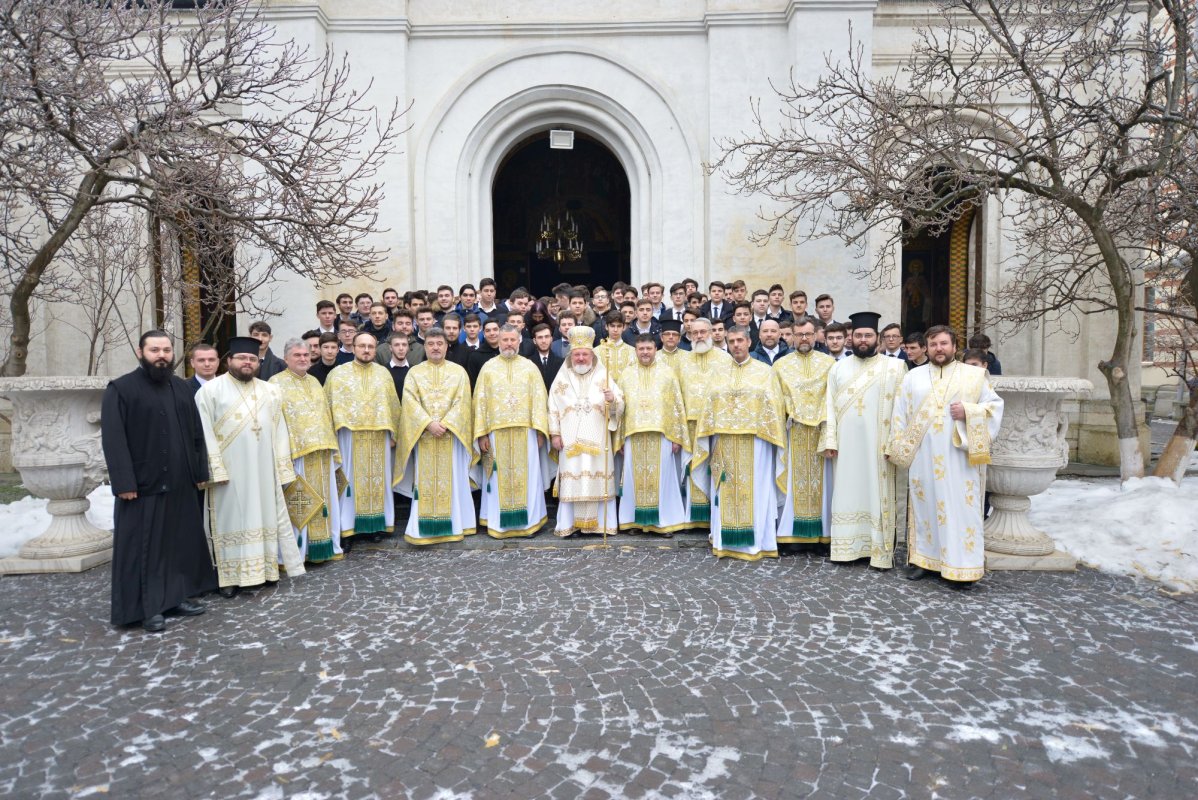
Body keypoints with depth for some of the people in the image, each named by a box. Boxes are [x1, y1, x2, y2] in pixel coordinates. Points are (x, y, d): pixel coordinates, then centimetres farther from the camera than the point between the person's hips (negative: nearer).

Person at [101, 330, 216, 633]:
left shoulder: (182, 388, 11)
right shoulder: (120, 389, -5)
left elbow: (196, 433, 12)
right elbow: (113, 440, -11)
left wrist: (200, 472, 7)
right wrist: (124, 482, -17)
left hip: (181, 483, 5)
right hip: (141, 484, -5)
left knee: (182, 541, 12)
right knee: (143, 547, 2)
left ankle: (177, 596, 25)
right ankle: (147, 607, 11)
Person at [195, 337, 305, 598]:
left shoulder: (270, 392, 11)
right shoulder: (210, 390, -1)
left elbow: (279, 432, 9)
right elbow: (205, 433, -6)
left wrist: (282, 468, 4)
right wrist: (214, 468, -14)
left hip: (263, 470, 4)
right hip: (228, 469, -4)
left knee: (263, 516, 8)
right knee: (232, 519, 2)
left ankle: (263, 568, 18)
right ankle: (231, 576, 9)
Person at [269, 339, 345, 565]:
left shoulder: (314, 382, 17)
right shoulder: (277, 383, -2)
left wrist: (332, 447, 14)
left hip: (321, 453, 6)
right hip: (295, 452, -6)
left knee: (323, 500, 11)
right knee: (297, 503, -3)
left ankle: (325, 545, 21)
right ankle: (298, 550, 5)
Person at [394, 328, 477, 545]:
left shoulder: (458, 371, 6)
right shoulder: (414, 372, 7)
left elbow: (462, 402, -2)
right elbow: (410, 402, -3)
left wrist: (446, 424, -15)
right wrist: (429, 424, -16)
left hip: (451, 434, 0)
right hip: (423, 435, 0)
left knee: (452, 480, 3)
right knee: (424, 481, 2)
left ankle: (454, 525, 11)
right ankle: (424, 529, 6)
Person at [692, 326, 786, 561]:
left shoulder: (764, 372, 5)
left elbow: (774, 407, 2)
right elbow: (710, 408, 11)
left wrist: (771, 436, -5)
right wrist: (709, 440, 5)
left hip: (754, 442, -2)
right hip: (724, 442, 3)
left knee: (754, 489, 0)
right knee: (726, 491, 5)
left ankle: (755, 542, 8)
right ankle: (725, 541, 13)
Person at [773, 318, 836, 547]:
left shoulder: (830, 362, 6)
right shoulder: (781, 364, 8)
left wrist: (825, 420, -9)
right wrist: (785, 419, -3)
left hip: (821, 430, 0)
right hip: (793, 431, 0)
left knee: (821, 479, 2)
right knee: (794, 479, 1)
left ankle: (821, 530, 10)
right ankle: (794, 531, 6)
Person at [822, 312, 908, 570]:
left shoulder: (895, 367, 1)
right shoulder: (839, 368, 10)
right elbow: (830, 406, 6)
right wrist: (830, 441, -2)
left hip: (879, 445, -2)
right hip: (846, 444, 3)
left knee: (877, 495, 1)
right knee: (848, 495, 6)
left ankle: (881, 551, 7)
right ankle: (849, 546, 13)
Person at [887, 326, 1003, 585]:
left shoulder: (974, 375, 6)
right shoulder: (913, 377, 11)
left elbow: (995, 405, 4)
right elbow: (901, 414, 9)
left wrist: (969, 412, -13)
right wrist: (898, 448, 3)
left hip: (959, 457, -2)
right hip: (922, 457, 2)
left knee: (961, 508, -3)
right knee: (924, 505, 7)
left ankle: (963, 566, 3)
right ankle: (923, 559, 16)